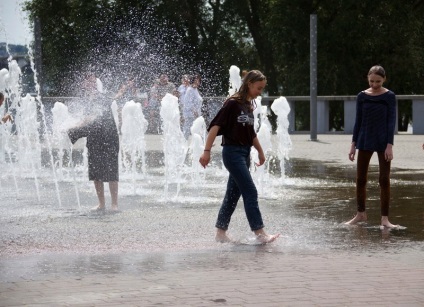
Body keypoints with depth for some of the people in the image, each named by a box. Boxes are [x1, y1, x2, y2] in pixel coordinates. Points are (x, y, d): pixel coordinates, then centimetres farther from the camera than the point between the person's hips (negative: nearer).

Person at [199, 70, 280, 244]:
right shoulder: (232, 103, -12)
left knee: (233, 194, 11)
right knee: (250, 192, -12)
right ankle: (260, 233, -14)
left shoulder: (249, 106, 13)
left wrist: (260, 151, 31)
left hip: (244, 153, 9)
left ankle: (221, 233, 18)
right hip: (232, 152, -8)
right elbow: (215, 126, -16)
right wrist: (207, 151, -21)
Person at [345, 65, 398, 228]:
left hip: (383, 142, -3)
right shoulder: (362, 96, 4)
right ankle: (361, 213, 21)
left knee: (384, 180, -2)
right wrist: (353, 144, 5)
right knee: (360, 179, 7)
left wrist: (389, 145, -13)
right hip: (365, 142, 3)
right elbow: (358, 121, 8)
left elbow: (392, 121, -5)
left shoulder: (389, 97, -3)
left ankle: (384, 218, 2)